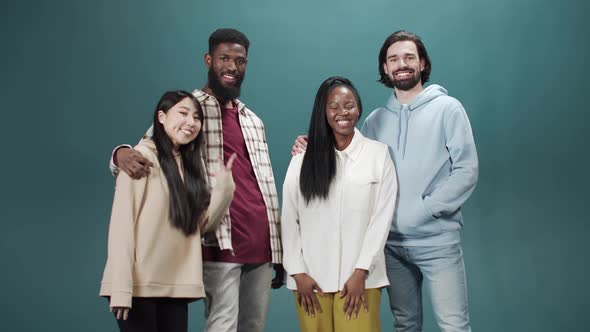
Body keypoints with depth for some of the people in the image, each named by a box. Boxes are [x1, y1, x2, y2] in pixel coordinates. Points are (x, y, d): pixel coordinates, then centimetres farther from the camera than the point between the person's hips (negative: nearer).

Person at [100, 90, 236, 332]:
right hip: (139, 285, -6)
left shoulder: (189, 164, 14)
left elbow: (202, 224, 9)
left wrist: (223, 185, -4)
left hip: (176, 286, 6)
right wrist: (121, 287, -19)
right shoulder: (142, 157, -7)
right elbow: (122, 223, -13)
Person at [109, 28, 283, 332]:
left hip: (261, 247, 6)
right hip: (221, 245, -5)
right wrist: (122, 154, -26)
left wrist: (278, 252, 16)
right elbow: (146, 154, -1)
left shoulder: (253, 121, 20)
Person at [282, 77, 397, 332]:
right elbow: (289, 218, 5)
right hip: (311, 277, 2)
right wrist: (297, 272, -3)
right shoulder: (303, 158, 8)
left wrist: (361, 271, -7)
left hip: (359, 276, -1)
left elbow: (382, 217, -1)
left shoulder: (379, 153, 3)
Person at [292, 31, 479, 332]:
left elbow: (466, 171, -6)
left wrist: (424, 210, -14)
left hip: (437, 240, -3)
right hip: (391, 241, 4)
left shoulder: (447, 109, 1)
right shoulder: (375, 120, 11)